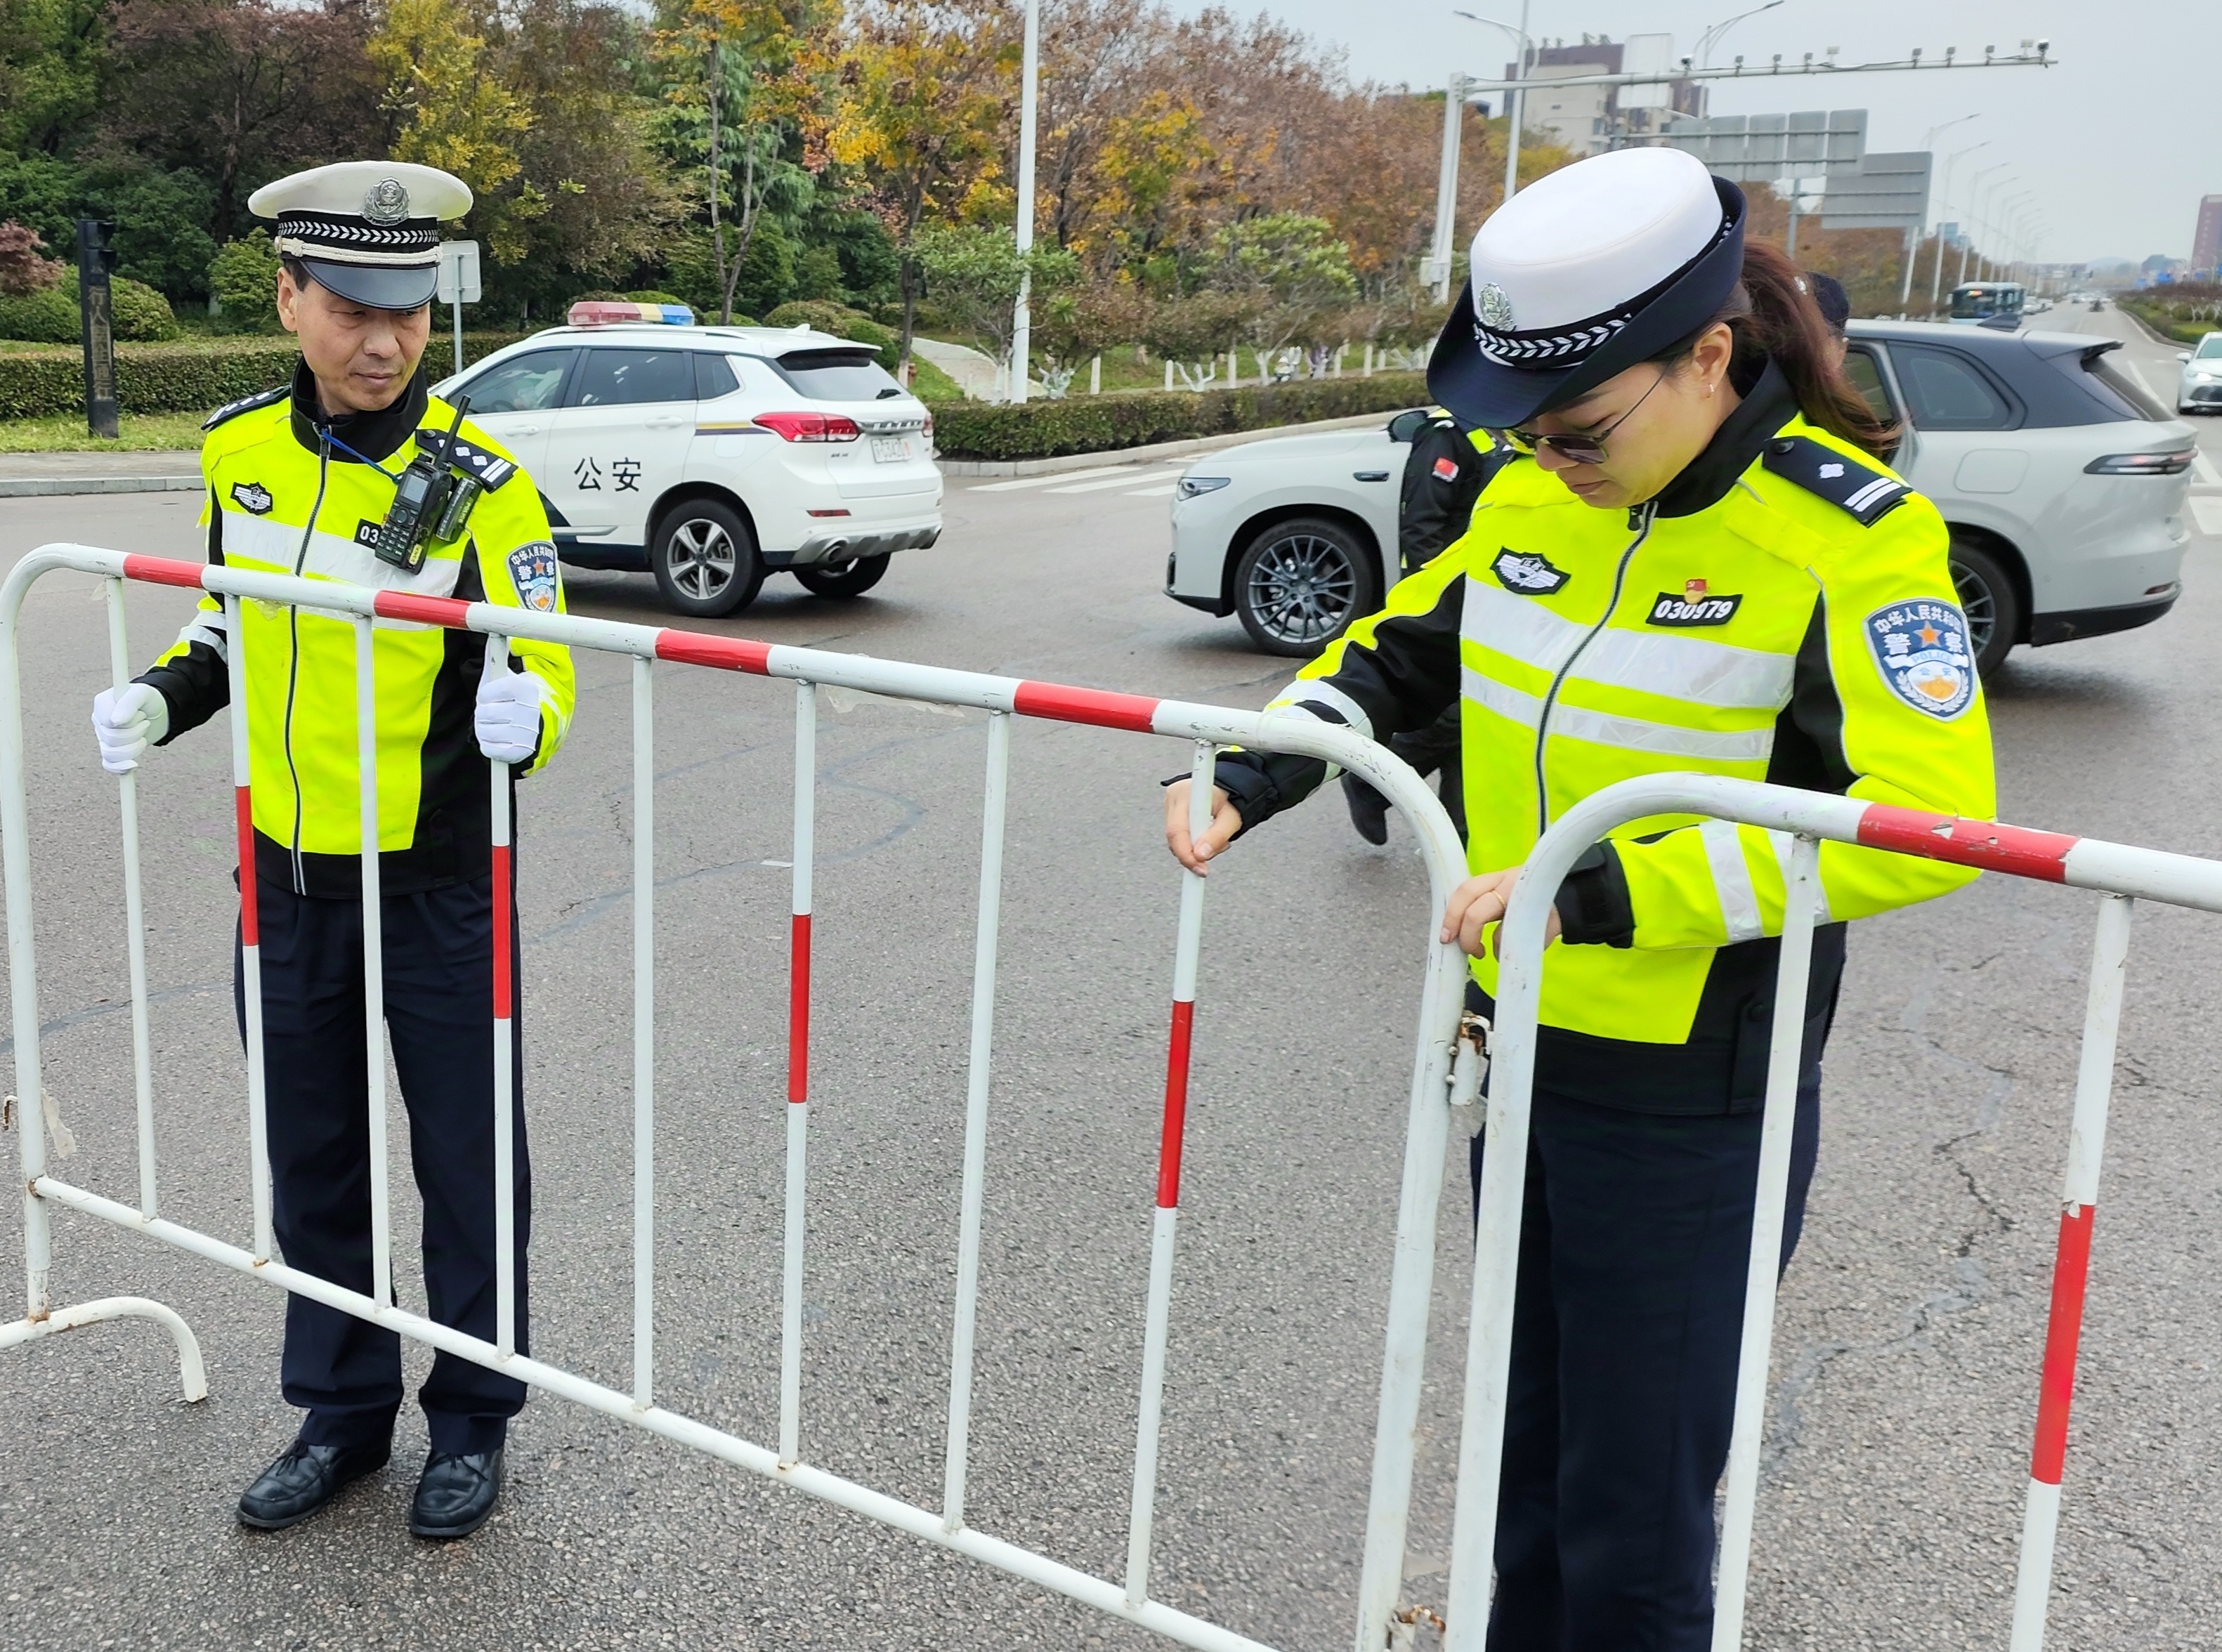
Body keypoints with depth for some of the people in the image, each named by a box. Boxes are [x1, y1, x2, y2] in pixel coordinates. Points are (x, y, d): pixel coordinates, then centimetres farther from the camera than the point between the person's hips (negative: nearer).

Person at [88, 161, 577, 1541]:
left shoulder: (478, 480, -16)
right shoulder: (238, 448, 0)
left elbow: (543, 673, -14)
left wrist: (522, 719, -37)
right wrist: (168, 697, -2)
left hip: (437, 881, -5)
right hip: (288, 871, 5)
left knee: (465, 1157, 8)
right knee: (313, 1158, 17)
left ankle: (474, 1416, 28)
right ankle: (345, 1409, 36)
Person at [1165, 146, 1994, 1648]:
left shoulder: (1851, 536, -17)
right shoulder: (1534, 500, 2)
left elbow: (1926, 818, -25)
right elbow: (1397, 661, 17)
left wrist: (1599, 891, -30)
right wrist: (1248, 777, 0)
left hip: (1693, 1111, -6)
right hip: (1521, 1065, 6)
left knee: (1633, 1518, 8)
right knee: (1525, 1466, 22)